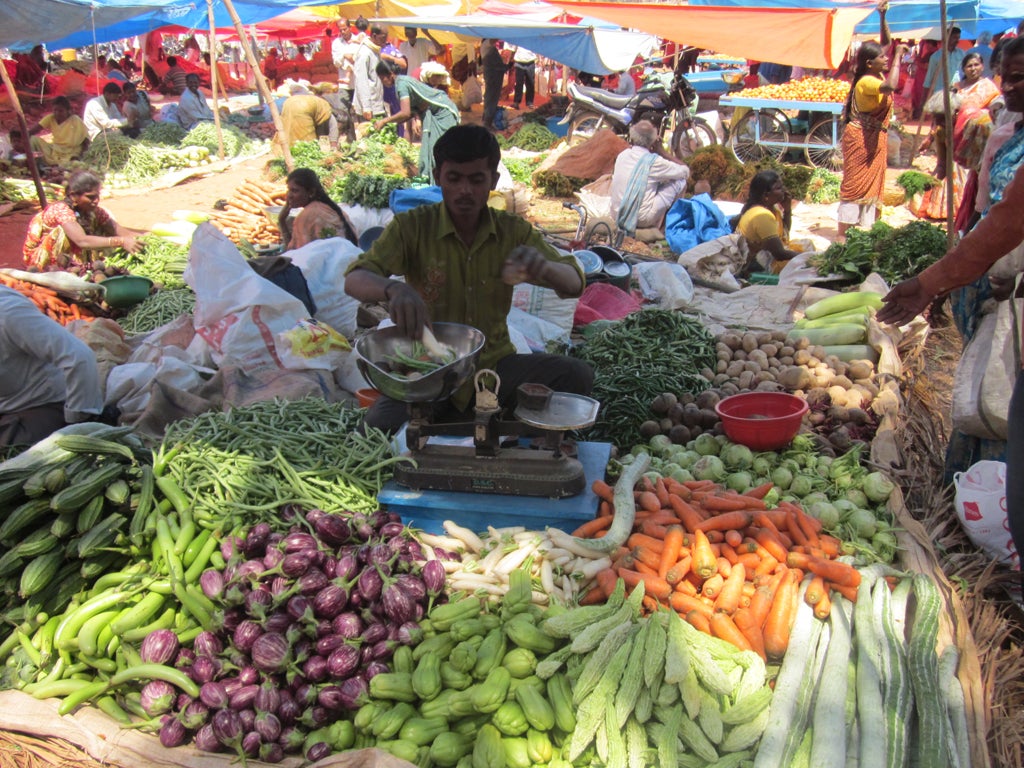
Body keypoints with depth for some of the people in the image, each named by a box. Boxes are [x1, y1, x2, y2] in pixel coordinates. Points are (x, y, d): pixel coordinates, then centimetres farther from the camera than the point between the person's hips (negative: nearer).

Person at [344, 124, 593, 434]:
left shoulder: (513, 231, 1)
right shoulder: (412, 226, -6)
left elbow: (574, 284, -5)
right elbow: (354, 280, -17)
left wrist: (543, 267, -30)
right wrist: (393, 288, -42)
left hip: (494, 365, 3)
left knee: (576, 375, -21)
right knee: (380, 426, -31)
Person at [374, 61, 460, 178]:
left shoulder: (402, 84, -20)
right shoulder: (403, 80, 8)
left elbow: (405, 113, -29)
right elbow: (411, 113, 8)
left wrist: (384, 121, -20)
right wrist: (391, 124, 0)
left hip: (444, 110, -10)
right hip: (435, 112, 10)